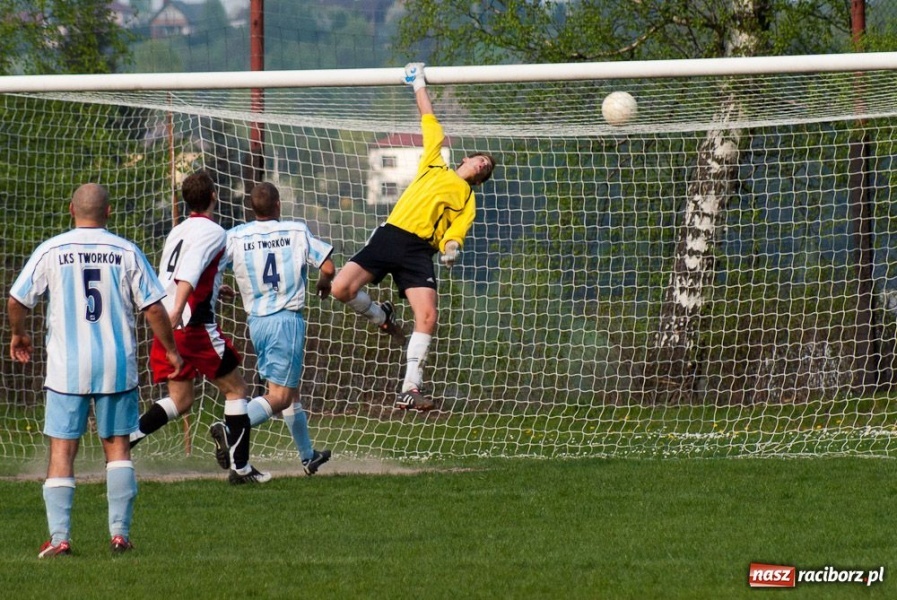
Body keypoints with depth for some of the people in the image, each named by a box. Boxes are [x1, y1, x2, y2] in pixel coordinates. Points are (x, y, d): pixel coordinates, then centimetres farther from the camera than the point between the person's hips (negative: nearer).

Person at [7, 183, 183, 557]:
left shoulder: (51, 251, -1)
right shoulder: (127, 253, 0)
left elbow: (17, 300, 2)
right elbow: (153, 307, 1)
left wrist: (18, 335, 22)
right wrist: (170, 350, 15)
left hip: (66, 368, -1)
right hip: (117, 367, 1)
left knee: (62, 451, 1)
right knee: (118, 447, 10)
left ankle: (59, 537, -6)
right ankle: (120, 533, 4)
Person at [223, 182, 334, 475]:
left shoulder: (235, 237, 0)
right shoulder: (296, 231, -5)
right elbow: (328, 267, -6)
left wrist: (217, 290, 18)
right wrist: (324, 283, 18)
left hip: (256, 321, 5)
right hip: (287, 318, -5)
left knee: (291, 389, 20)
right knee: (279, 396, -7)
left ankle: (308, 455, 30)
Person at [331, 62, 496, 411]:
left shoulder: (466, 201, 17)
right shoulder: (434, 165, 22)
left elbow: (454, 234, 4)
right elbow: (429, 120, 28)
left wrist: (451, 246, -18)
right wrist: (419, 85, 30)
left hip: (419, 250, -1)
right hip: (390, 235, 2)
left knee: (427, 316, -19)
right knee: (341, 288, -15)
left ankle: (410, 391, -15)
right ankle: (381, 317, 17)